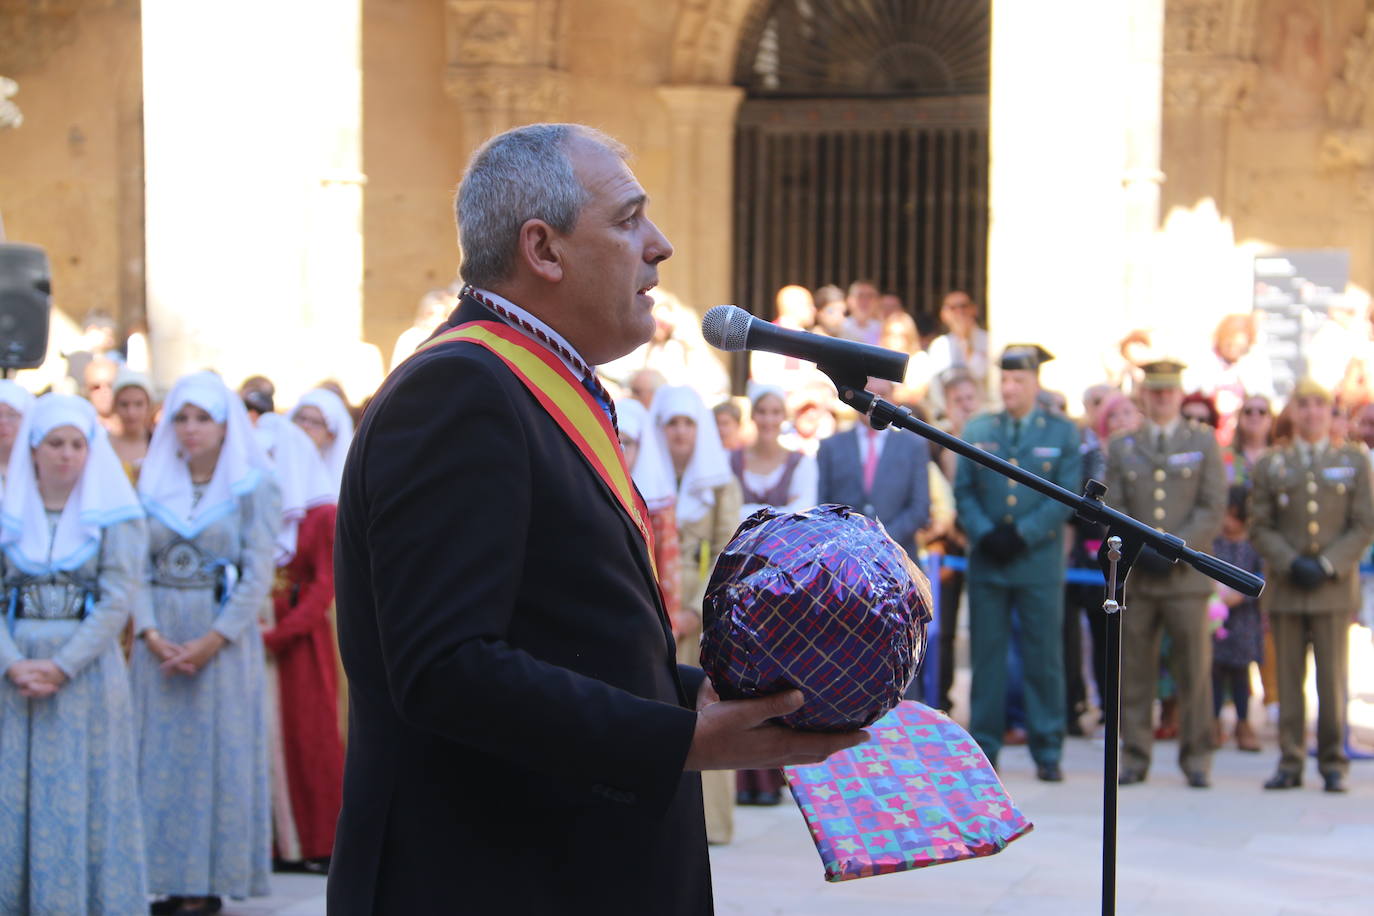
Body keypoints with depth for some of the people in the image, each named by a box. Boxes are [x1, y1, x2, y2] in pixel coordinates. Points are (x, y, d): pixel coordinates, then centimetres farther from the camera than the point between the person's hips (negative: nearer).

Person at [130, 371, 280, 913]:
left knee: (218, 752, -2)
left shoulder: (252, 488, -2)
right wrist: (150, 633, -10)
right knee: (162, 753, 3)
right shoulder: (153, 485, 9)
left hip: (224, 637, -4)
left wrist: (213, 640, -14)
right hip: (161, 639, 4)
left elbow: (257, 574, -7)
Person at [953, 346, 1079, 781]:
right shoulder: (977, 430, 10)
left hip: (1039, 561, -2)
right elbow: (963, 491, 7)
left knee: (1044, 658, 0)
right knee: (987, 656, 3)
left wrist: (1021, 534, -11)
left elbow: (1067, 495, -2)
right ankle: (983, 749, 9)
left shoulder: (1063, 432, 5)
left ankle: (1047, 753, 6)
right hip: (986, 561, 2)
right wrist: (985, 533, -9)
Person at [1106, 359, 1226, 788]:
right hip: (1135, 576, 1)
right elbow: (1112, 510, 7)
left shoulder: (1203, 442, 10)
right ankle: (1134, 757, 8)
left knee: (1194, 671, -1)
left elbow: (1213, 509, 1)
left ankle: (1197, 760, 7)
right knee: (1134, 672, 1)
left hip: (1187, 574, -1)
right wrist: (1138, 551, -9)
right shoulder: (1121, 447, 13)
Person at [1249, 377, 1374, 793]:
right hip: (1285, 588, 1)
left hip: (1334, 587, -1)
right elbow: (1259, 527, 6)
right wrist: (1291, 563, -10)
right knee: (1289, 678, 2)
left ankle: (1333, 764, 5)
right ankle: (1290, 762, 8)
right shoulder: (1271, 465, 10)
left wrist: (1328, 565, -10)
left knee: (1333, 678, -2)